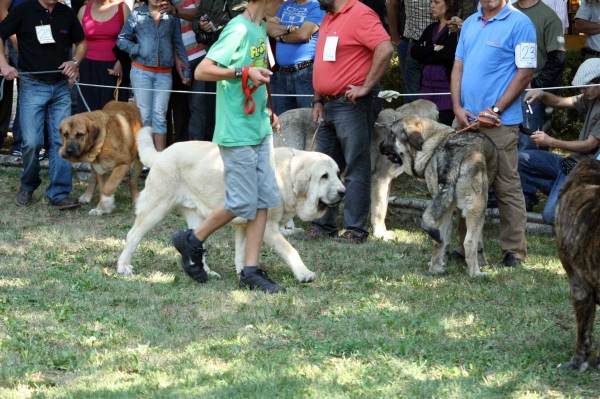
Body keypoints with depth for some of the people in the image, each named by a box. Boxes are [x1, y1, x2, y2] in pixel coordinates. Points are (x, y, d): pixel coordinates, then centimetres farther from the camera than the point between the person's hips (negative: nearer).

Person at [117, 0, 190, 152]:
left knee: (160, 116, 2)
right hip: (141, 71, -1)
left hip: (164, 73, 1)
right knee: (144, 115, 3)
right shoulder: (136, 14, 3)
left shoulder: (172, 16, 6)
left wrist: (186, 67, 4)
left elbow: (178, 43, 8)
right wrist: (138, 49, -10)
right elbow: (121, 39, 4)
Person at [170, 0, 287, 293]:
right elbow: (202, 71, -19)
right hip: (238, 133, -8)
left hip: (260, 129, 9)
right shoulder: (238, 30, -16)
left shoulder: (261, 29, 10)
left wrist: (267, 112, 15)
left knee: (263, 200, 5)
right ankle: (192, 241, 18)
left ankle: (251, 271, 8)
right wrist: (244, 73, -24)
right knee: (242, 202, -3)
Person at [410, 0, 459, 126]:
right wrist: (434, 48, -8)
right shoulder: (431, 29, 18)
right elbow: (414, 52, 8)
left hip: (446, 85, -7)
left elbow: (447, 54, -17)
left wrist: (425, 56, -1)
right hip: (427, 85, 7)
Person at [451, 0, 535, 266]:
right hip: (465, 120, 7)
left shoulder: (519, 24, -7)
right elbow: (458, 66, 14)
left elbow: (525, 73, -10)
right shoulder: (470, 23, 13)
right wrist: (457, 107, 0)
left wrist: (495, 110, -14)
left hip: (500, 122, -7)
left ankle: (514, 251, 3)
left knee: (507, 188, -2)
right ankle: (465, 247, 19)